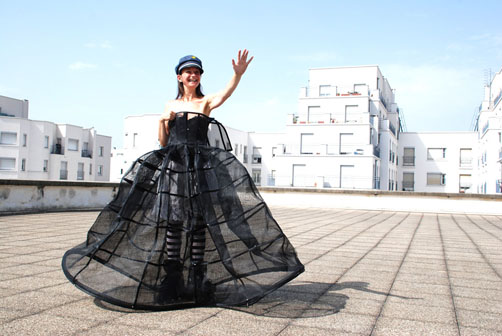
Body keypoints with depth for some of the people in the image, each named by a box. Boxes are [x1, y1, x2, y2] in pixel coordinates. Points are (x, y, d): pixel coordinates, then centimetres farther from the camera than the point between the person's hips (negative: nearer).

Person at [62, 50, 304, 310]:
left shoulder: (205, 102, 9)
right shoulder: (170, 105, 16)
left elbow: (223, 96, -17)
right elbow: (163, 142, 15)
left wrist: (238, 74, -34)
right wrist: (162, 121, -4)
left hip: (200, 167, -2)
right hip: (172, 165, 2)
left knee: (198, 221, -3)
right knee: (172, 220, -1)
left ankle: (197, 277, 6)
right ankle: (171, 277, 8)